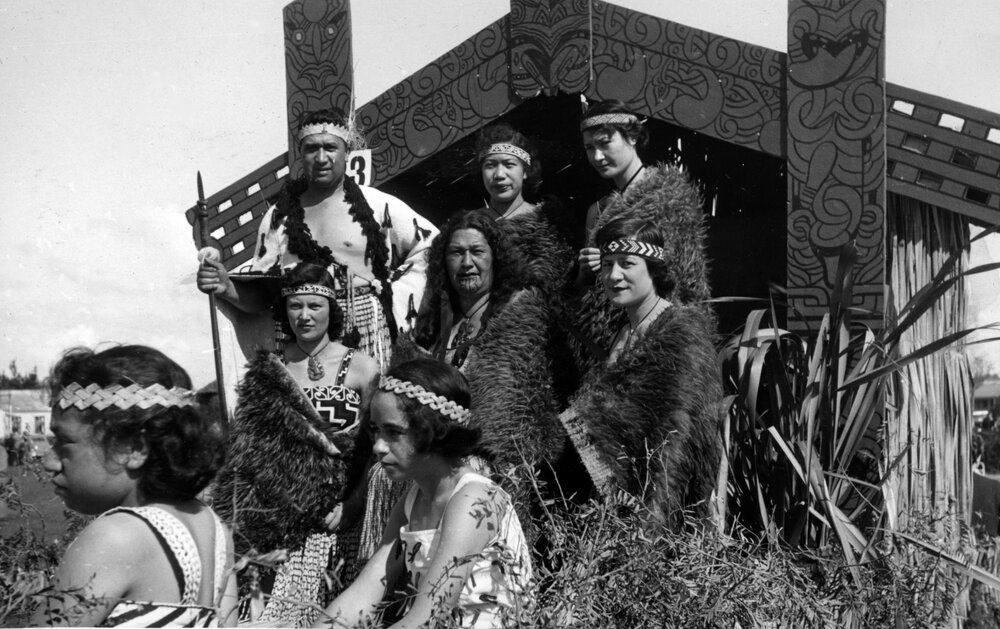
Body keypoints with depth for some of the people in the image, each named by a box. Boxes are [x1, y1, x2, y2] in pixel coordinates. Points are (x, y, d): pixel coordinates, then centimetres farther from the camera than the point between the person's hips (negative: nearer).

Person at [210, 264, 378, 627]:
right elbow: (250, 452, 10)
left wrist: (350, 507, -9)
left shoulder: (362, 369, 0)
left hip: (336, 515, -2)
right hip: (277, 512, 2)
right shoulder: (269, 368, 8)